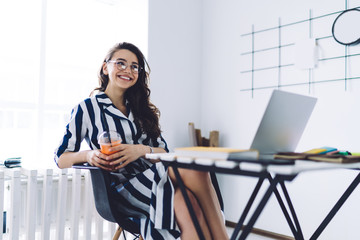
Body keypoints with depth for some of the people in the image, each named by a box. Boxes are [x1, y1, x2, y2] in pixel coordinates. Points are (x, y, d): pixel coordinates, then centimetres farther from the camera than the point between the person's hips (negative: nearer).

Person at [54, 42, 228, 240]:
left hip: (155, 175, 5)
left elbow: (165, 152, 11)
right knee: (195, 171, -30)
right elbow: (61, 158, 6)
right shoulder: (87, 109, 9)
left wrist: (142, 150, -11)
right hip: (125, 187, -4)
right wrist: (88, 155, -16)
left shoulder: (141, 109, 22)